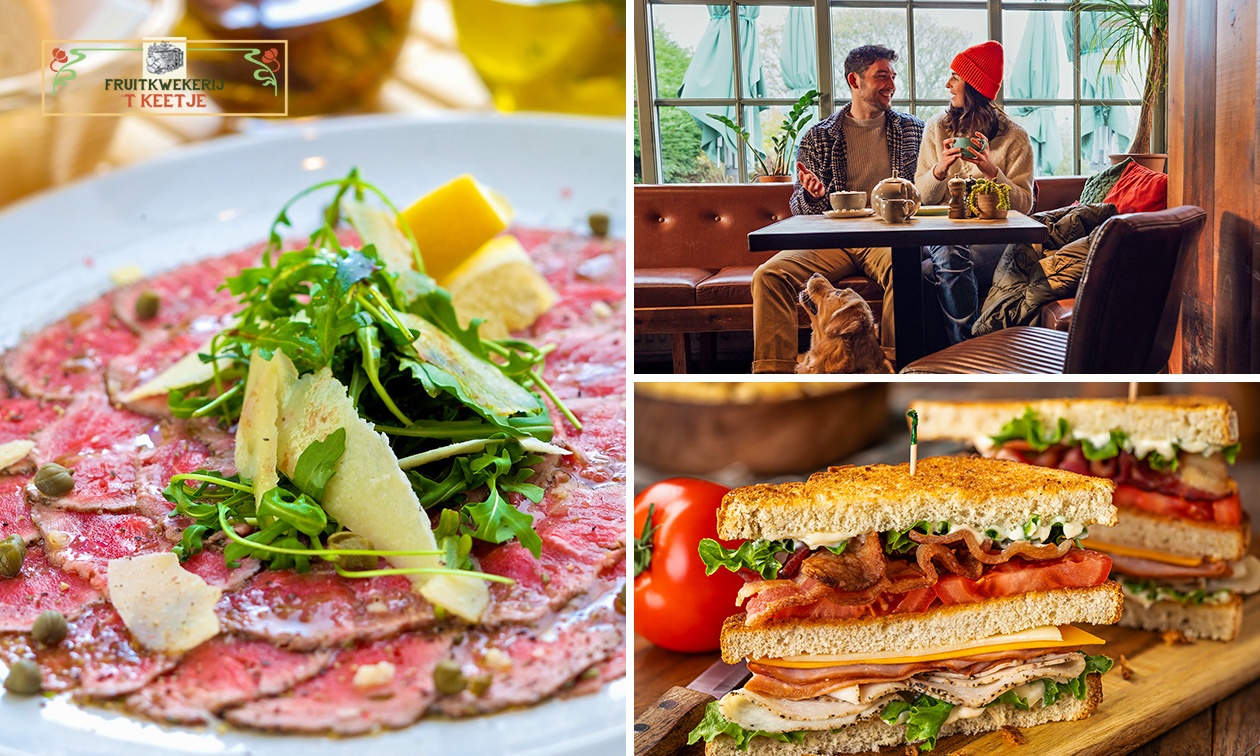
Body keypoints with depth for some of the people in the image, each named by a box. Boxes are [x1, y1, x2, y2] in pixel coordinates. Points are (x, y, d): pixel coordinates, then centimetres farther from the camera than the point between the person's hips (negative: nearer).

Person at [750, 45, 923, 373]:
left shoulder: (913, 131, 17)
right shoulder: (818, 137, 14)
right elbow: (799, 208, 13)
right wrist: (812, 196, -11)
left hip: (890, 236, -1)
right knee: (769, 275, -24)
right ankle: (772, 375, -23)